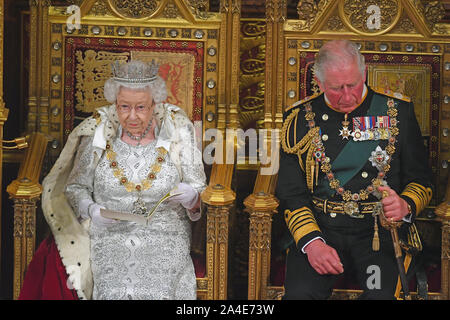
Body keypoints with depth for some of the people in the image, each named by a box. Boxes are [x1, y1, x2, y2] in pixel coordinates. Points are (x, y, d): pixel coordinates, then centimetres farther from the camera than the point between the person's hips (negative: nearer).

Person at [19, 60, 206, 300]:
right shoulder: (99, 134, 2)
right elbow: (75, 187, 9)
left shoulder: (177, 133, 2)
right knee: (113, 291, -23)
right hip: (110, 238, 1)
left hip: (165, 238, 0)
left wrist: (189, 195, -18)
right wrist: (92, 210, -12)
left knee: (159, 292, -24)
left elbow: (200, 194, 6)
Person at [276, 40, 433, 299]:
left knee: (382, 293, -28)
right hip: (320, 227, 1)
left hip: (380, 230, 0)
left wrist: (405, 206, -13)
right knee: (300, 292, -27)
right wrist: (312, 242, -12)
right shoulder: (300, 119, 7)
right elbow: (291, 193, 5)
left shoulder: (398, 111, 7)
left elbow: (421, 181, 11)